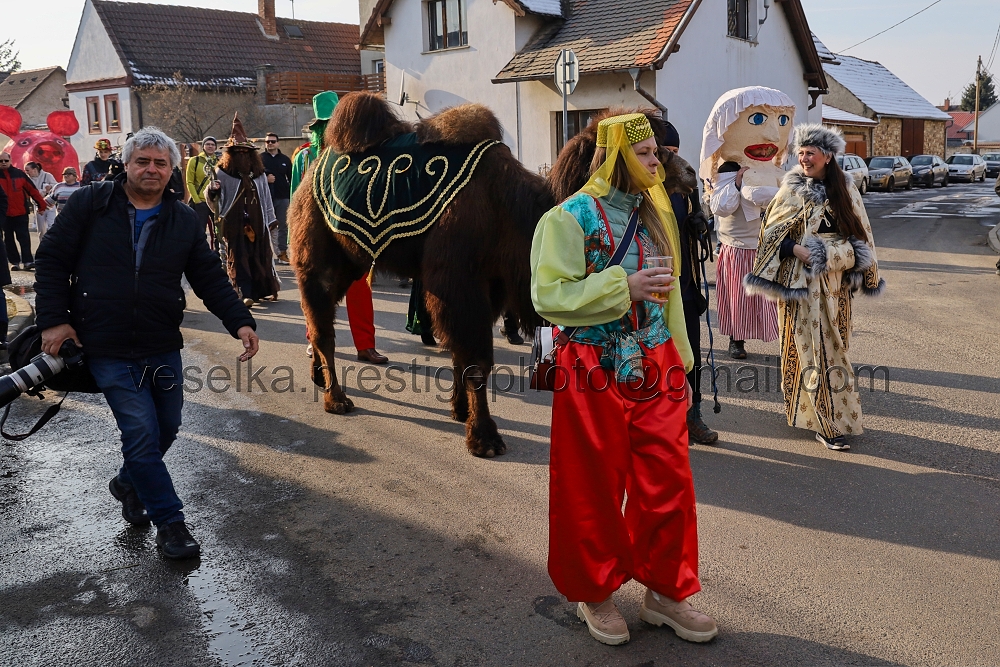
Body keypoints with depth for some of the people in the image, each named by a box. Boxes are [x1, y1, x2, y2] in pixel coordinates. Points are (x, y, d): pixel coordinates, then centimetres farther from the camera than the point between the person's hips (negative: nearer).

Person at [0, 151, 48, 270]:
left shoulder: (19, 174, 3)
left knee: (24, 237, -4)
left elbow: (32, 190, 4)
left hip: (20, 212, -1)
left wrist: (42, 204, 1)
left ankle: (27, 261, -7)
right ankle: (14, 262, 12)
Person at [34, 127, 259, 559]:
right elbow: (52, 260, 0)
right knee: (142, 432, -8)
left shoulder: (184, 221, 5)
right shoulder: (89, 204, -3)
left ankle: (129, 483, 43)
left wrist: (240, 321, -10)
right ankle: (169, 521, 7)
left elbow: (210, 279, 4)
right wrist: (53, 320, -8)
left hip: (163, 348, 4)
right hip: (108, 351, -4)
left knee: (167, 428, 14)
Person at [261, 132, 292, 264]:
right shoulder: (259, 158, 3)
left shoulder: (285, 159, 10)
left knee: (283, 226, 3)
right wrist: (265, 178, -16)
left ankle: (282, 253, 9)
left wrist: (292, 196, 3)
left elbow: (291, 178, 10)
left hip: (282, 197, 2)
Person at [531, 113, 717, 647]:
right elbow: (548, 295, -16)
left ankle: (665, 592, 27)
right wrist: (622, 287, -21)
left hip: (655, 369, 6)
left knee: (669, 483, 7)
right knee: (594, 491, 7)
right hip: (595, 374, -5)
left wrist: (681, 363, 17)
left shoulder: (656, 214, 12)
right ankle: (595, 593, 29)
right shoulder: (571, 217, -9)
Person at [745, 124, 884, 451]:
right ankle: (828, 424, 3)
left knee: (833, 345, 9)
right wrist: (797, 249, -19)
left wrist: (854, 265, 1)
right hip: (801, 280, -4)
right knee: (811, 346, -4)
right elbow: (772, 233, -3)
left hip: (835, 281, 4)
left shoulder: (845, 188, 6)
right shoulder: (792, 190, -3)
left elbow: (859, 232, 12)